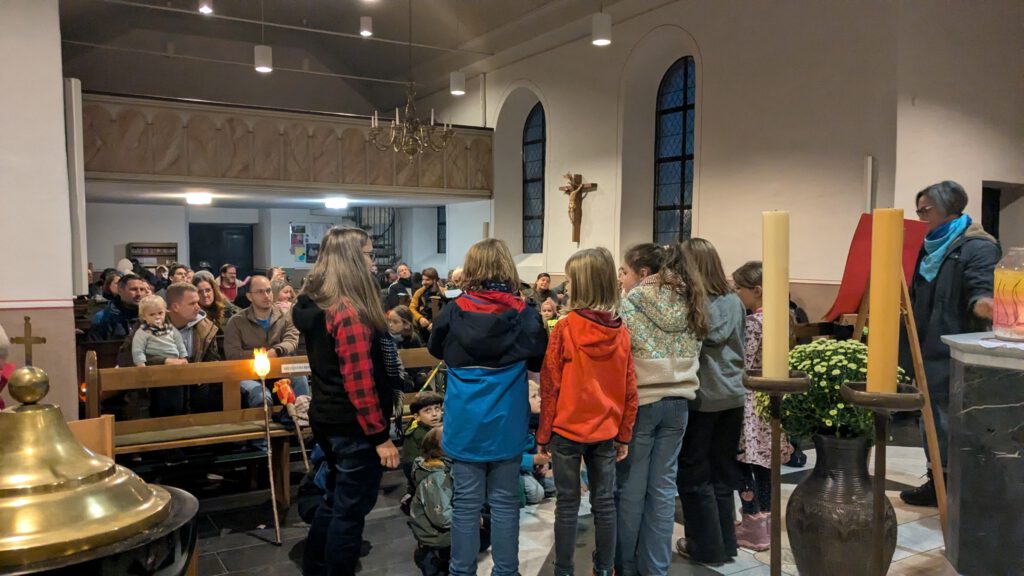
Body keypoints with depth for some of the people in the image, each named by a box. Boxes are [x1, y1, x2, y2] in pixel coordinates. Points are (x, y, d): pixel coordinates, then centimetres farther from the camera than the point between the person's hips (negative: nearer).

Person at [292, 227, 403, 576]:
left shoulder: (317, 303, 6)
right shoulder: (350, 311, -23)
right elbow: (359, 380, -25)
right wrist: (380, 434, -20)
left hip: (328, 418, 10)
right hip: (354, 426, -10)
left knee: (335, 501, 24)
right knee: (351, 511, 4)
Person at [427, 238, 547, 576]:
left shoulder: (452, 313, -7)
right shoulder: (525, 315, -8)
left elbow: (436, 350, 13)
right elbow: (539, 362, 7)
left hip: (465, 425, 0)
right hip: (507, 424, 0)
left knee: (466, 504, 9)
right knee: (505, 503, 10)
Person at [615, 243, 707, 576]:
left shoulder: (628, 305, -10)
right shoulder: (689, 304, 7)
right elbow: (691, 354, 14)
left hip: (640, 401, -5)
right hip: (678, 401, 5)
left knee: (631, 488, 7)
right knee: (663, 487, 11)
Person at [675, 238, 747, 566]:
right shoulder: (735, 302, 5)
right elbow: (740, 349, 13)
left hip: (700, 397, -6)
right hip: (732, 396, 6)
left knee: (695, 474, 7)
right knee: (724, 473, 15)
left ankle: (707, 546, 14)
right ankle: (726, 543, 24)